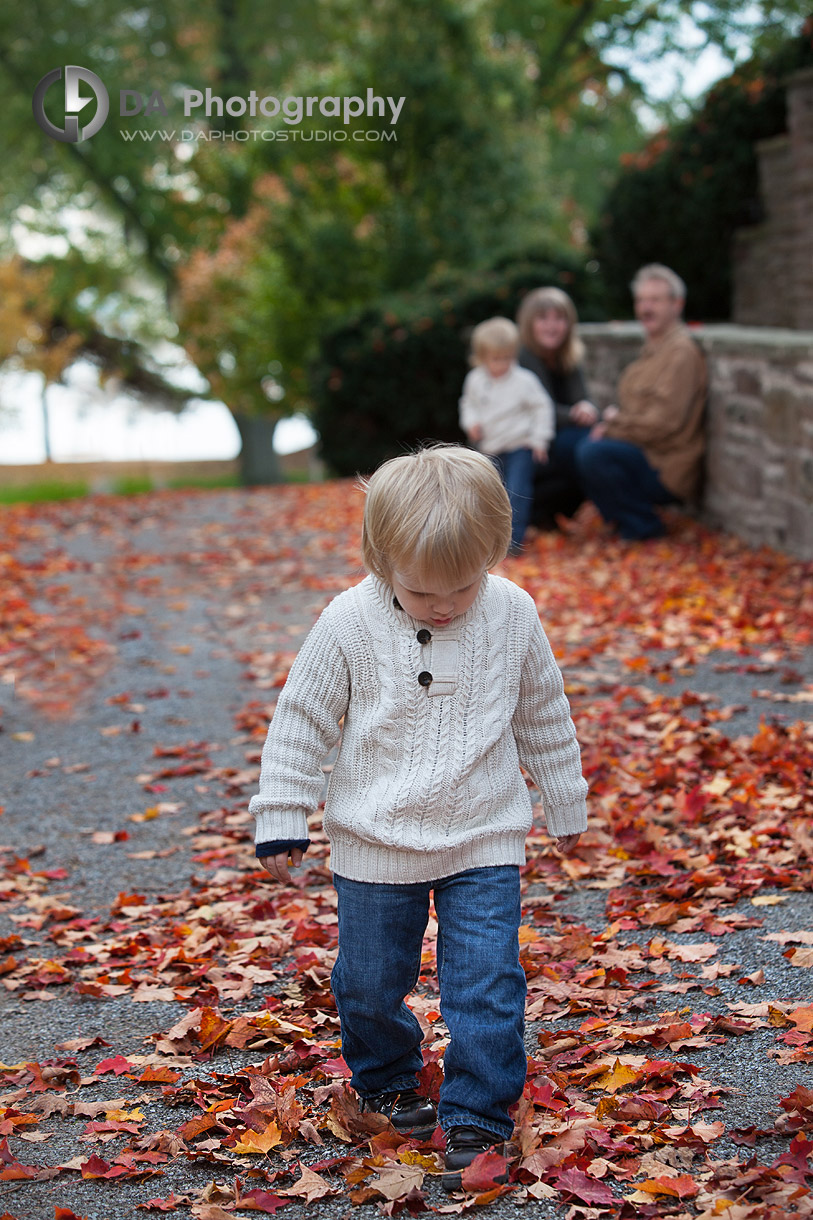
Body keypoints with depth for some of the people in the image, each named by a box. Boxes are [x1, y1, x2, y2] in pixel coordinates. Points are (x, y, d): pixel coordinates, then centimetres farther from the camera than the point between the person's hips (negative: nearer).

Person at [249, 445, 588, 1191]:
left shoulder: (513, 614, -8)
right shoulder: (351, 623, -15)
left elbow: (545, 715, 7)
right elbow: (301, 720, -5)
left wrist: (566, 804, 15)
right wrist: (281, 820, -3)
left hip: (484, 842, 0)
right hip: (376, 845, 0)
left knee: (487, 985, -4)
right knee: (371, 982, 14)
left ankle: (478, 1117, 12)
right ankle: (385, 1078, 41)